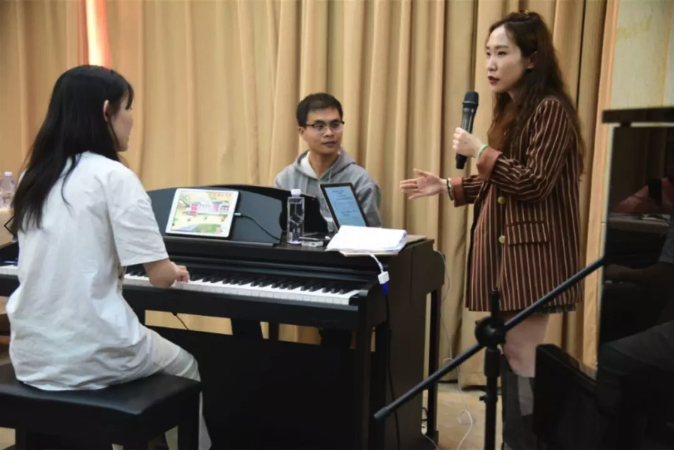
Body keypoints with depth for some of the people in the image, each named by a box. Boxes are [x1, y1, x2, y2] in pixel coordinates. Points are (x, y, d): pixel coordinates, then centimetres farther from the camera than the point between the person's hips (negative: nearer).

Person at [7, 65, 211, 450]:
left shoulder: (37, 177, 8)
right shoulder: (114, 176, -13)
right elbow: (160, 276, -16)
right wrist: (175, 271, 8)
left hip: (32, 355, 7)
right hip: (87, 356, -7)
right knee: (184, 368, 25)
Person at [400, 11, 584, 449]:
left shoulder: (550, 109, -12)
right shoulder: (512, 109, 17)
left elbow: (534, 184, -19)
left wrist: (480, 152, -18)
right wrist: (446, 186, 12)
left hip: (533, 251, -9)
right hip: (505, 246, 9)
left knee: (522, 356, -6)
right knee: (512, 354, 12)